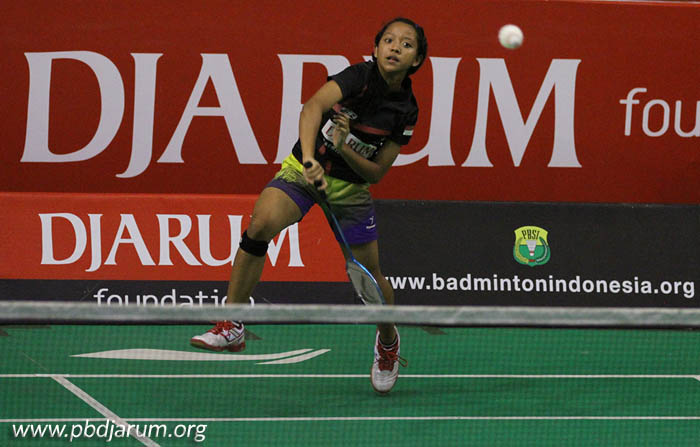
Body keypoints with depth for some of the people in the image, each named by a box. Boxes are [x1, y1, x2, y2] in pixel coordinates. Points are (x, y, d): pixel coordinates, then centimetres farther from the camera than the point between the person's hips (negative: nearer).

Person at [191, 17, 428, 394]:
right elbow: (313, 106, -34)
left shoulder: (406, 111, -7)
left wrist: (344, 150, -24)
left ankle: (387, 341, 36)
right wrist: (310, 159, -49)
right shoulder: (360, 76, -17)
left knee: (370, 275, 2)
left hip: (351, 185, 3)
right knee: (261, 223, -30)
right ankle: (232, 327, -24)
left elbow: (376, 172, -5)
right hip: (305, 168, -3)